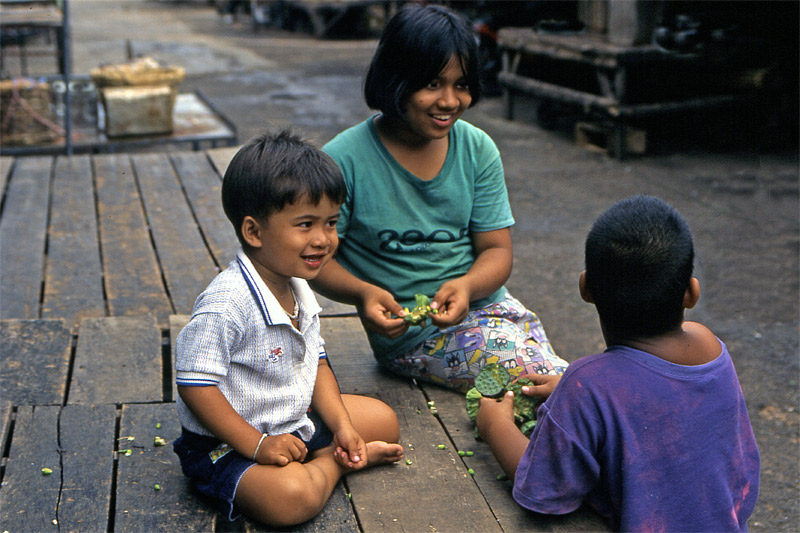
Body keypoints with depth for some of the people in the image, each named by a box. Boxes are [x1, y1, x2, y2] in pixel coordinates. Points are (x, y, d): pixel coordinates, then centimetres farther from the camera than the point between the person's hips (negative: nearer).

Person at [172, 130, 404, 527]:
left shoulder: (299, 289, 1)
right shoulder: (226, 303, -29)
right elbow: (196, 385, -27)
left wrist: (343, 425, -2)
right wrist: (257, 445, -26)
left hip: (297, 422, 8)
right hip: (227, 445, -8)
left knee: (383, 419, 12)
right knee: (294, 497, -33)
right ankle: (334, 463, -5)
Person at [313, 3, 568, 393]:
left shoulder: (478, 150, 4)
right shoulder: (344, 161, -9)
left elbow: (496, 249, 4)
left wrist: (466, 286, -19)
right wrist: (361, 293, -24)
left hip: (484, 301, 5)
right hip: (411, 332, -5)